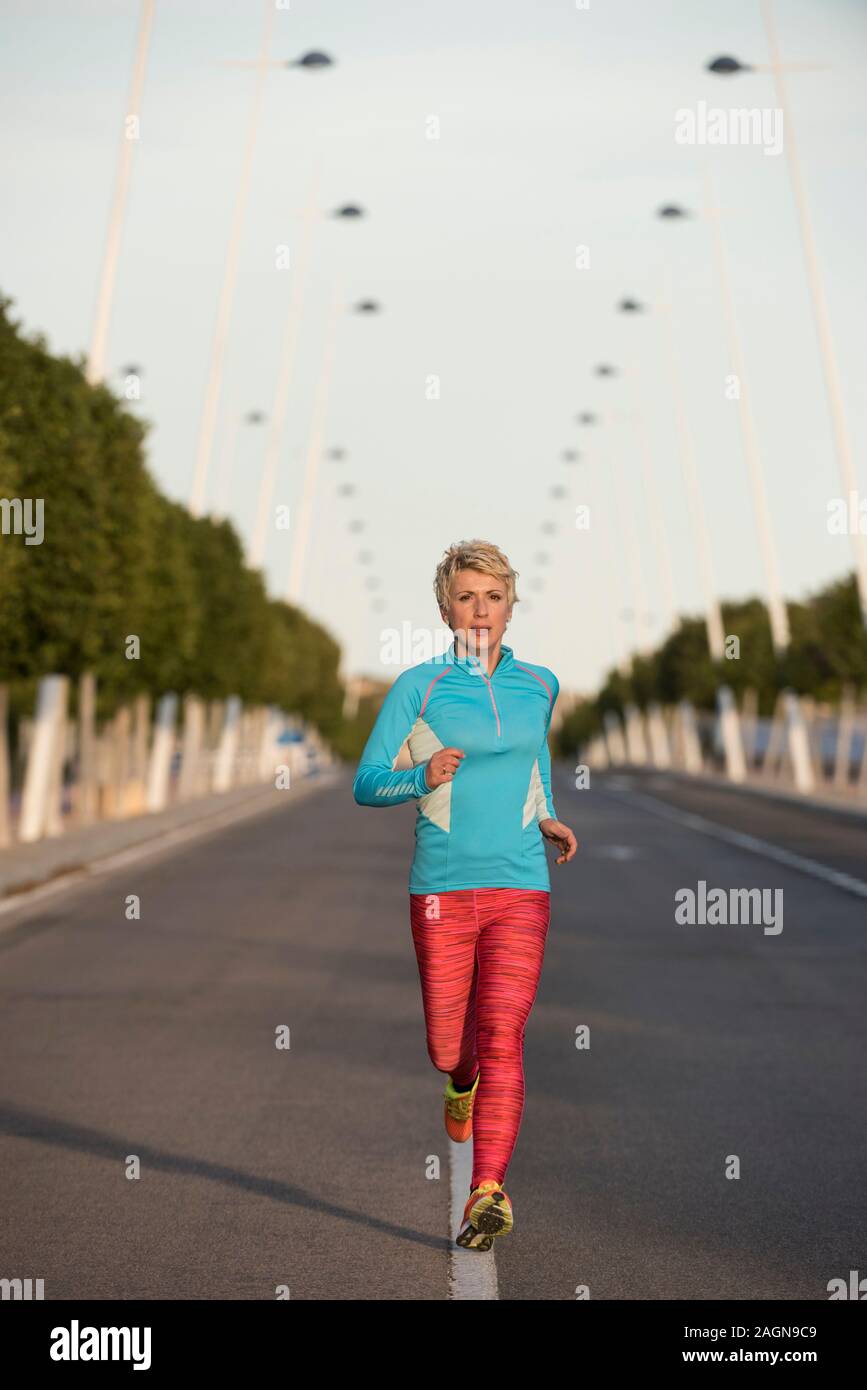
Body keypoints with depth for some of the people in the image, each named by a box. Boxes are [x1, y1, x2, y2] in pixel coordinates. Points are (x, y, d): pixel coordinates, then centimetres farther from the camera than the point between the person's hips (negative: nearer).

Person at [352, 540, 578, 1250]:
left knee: (503, 1042, -12)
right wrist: (423, 779, -22)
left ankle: (487, 1193, -11)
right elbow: (366, 782, -3)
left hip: (520, 887, 1)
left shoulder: (539, 685, 9)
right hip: (441, 890, -1)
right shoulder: (419, 686, -2)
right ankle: (462, 1083, 43)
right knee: (447, 1048, 7)